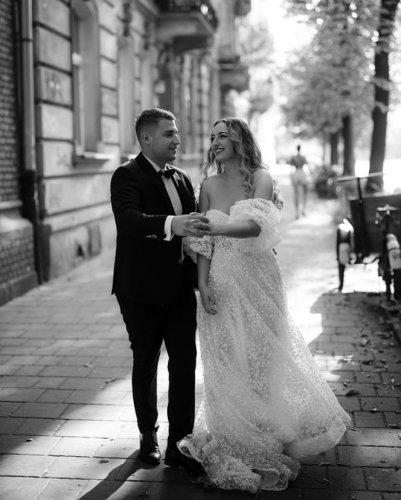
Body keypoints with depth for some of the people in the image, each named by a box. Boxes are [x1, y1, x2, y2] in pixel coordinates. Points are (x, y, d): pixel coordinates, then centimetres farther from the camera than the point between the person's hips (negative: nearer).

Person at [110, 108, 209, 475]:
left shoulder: (182, 180, 11)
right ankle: (148, 436, 30)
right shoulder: (127, 176, -11)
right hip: (142, 291, -5)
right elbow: (127, 219, -30)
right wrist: (172, 224, -47)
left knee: (185, 362, 2)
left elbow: (194, 230, 15)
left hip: (180, 289, 5)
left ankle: (179, 443, 11)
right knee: (146, 364, 11)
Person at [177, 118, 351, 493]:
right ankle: (234, 443, 25)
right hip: (221, 282, 3)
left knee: (259, 358, 7)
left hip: (256, 279, -3)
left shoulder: (260, 178, -7)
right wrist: (203, 283, -7)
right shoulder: (209, 185, 5)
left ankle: (266, 440, 27)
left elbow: (255, 225, -25)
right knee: (224, 364, 8)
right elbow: (204, 242, 3)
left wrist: (214, 227, -36)